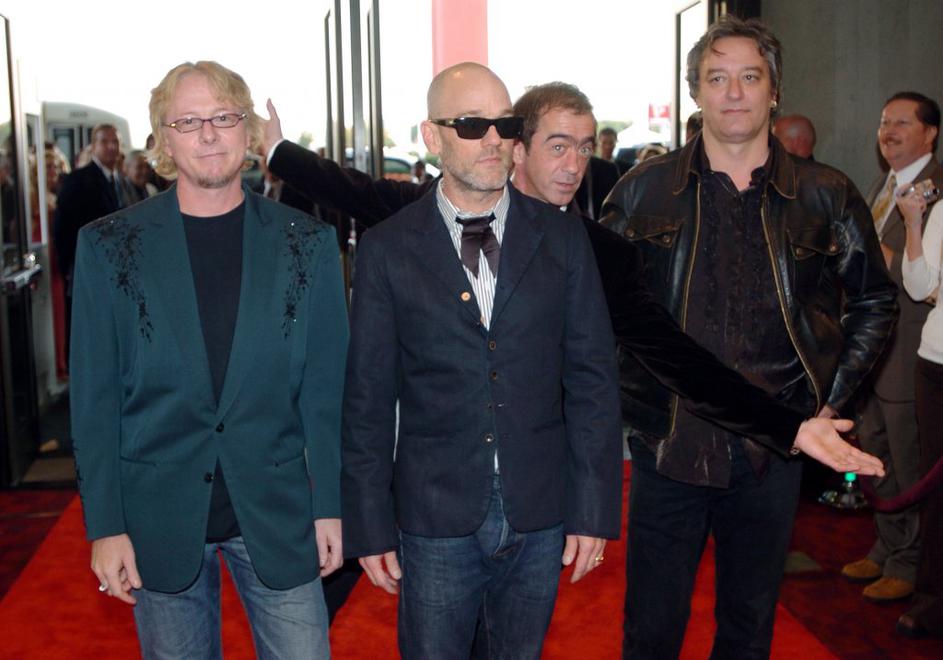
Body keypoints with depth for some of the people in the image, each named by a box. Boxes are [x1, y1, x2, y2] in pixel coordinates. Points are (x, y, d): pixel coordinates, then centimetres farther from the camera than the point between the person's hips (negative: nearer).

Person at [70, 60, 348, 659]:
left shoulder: (307, 242, -1)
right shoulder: (108, 245, -2)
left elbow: (325, 385, 0)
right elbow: (95, 396, -1)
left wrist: (330, 506, 0)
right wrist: (105, 524, -4)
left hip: (276, 513, 0)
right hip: (159, 515, 0)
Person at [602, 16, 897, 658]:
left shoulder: (828, 197, 0)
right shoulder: (643, 190, -1)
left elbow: (875, 302, 12)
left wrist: (831, 401, 4)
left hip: (773, 450, 1)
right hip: (666, 442, -1)